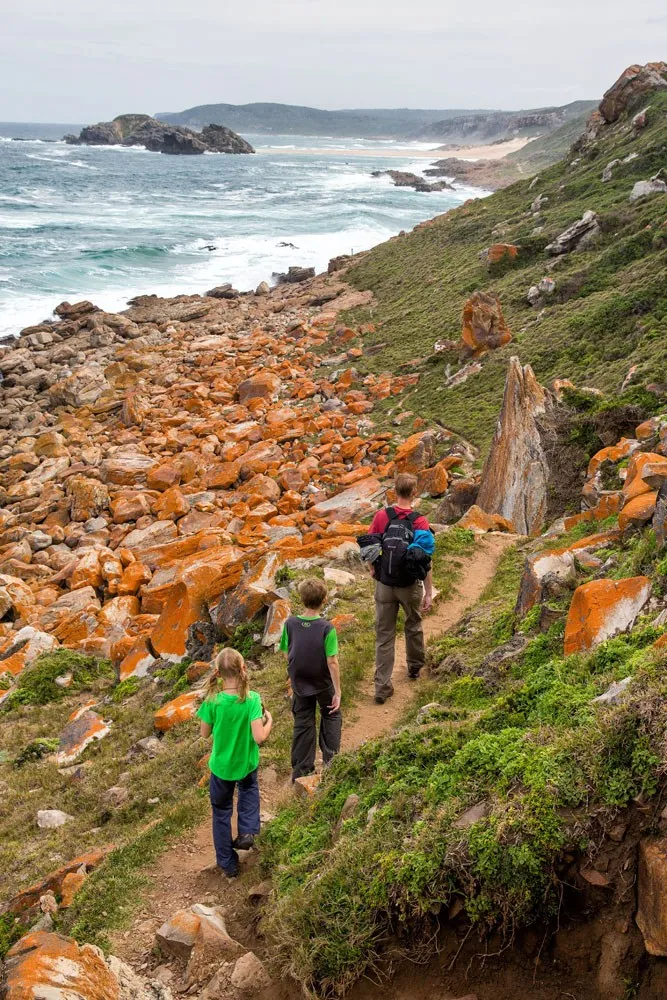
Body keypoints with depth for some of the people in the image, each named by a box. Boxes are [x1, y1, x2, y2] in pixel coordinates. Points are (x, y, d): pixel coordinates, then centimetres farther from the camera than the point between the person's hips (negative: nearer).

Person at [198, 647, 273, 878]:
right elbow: (259, 737, -25)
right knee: (249, 790, 34)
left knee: (221, 812, 21)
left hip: (221, 766, 0)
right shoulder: (252, 699, -22)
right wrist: (269, 721, -5)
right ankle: (247, 831, 14)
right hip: (247, 763, 0)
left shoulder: (212, 701, -20)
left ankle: (227, 863, 32)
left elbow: (205, 734, -7)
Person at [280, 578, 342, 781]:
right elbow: (332, 662, -21)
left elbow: (287, 655, -4)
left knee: (303, 723, 15)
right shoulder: (326, 628, -23)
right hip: (323, 683, -3)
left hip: (299, 682, 3)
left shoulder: (290, 623, -14)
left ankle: (301, 770, 20)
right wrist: (338, 692, -15)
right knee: (331, 716, 22)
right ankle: (331, 760, 23)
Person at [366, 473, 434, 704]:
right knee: (413, 627, 25)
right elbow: (426, 563, -13)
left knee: (384, 636, 8)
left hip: (384, 585, 1)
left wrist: (374, 570, 17)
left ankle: (382, 687, 7)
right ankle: (415, 668, 44)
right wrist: (428, 593, -6)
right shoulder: (420, 522, -14)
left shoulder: (381, 517, -9)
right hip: (410, 587, -1)